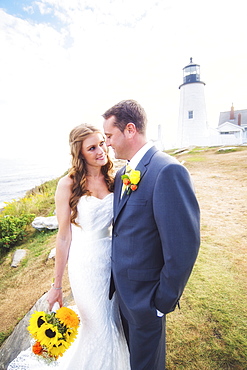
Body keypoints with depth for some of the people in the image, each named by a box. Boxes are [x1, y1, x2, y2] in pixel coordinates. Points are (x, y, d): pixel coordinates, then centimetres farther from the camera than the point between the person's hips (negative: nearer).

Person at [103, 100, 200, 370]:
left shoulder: (168, 171, -27)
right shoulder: (122, 173, 0)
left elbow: (184, 245, -27)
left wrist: (164, 300, -16)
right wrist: (115, 278, 11)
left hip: (144, 294, -7)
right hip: (122, 287, 7)